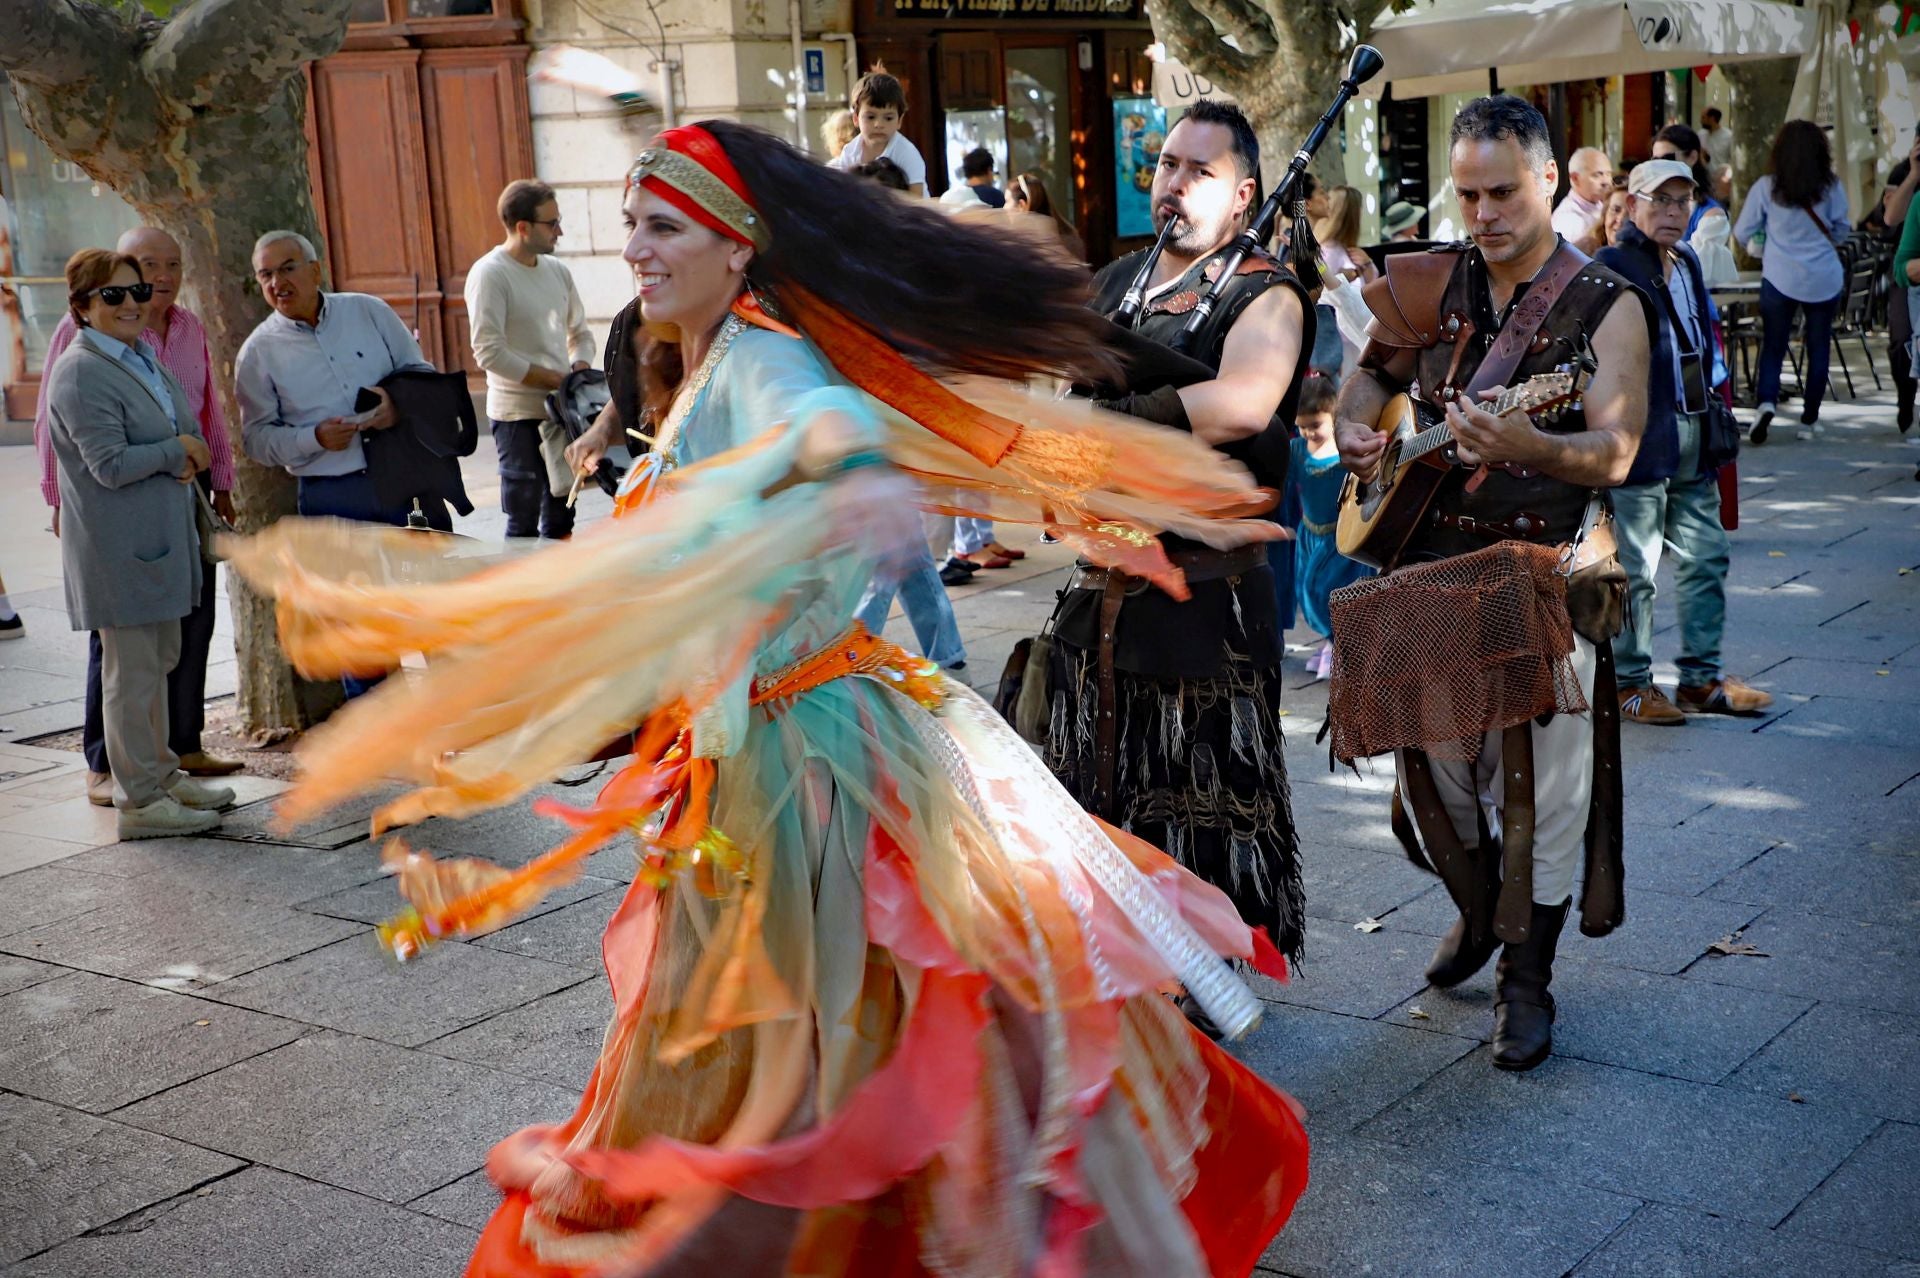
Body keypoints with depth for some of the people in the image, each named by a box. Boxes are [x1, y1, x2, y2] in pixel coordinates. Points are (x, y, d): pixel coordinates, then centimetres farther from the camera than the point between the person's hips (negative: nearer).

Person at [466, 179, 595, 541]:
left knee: (560, 522, 14)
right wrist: (555, 379, -17)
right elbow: (489, 353, -19)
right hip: (519, 415, -7)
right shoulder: (489, 274, -12)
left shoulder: (557, 270, 10)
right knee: (524, 525, -3)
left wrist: (580, 370, -2)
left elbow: (580, 332, 20)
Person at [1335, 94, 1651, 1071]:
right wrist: (1353, 430, -1)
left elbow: (1615, 453, -18)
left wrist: (1522, 445, -37)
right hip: (1427, 565, 4)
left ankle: (1526, 974, 14)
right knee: (1433, 760, 9)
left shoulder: (1607, 308, -6)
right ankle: (1479, 911, 37)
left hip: (1545, 576, -4)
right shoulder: (1429, 286, 6)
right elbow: (1374, 374, 22)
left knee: (1541, 789, -2)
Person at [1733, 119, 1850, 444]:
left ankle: (1766, 402, -18)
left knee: (1773, 347, 6)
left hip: (1780, 279, -1)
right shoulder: (1832, 187, -3)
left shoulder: (1766, 187, -6)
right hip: (1825, 280, 1)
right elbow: (1841, 234, 9)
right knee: (1819, 349, 12)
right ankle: (1810, 420, 16)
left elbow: (1741, 235, 3)